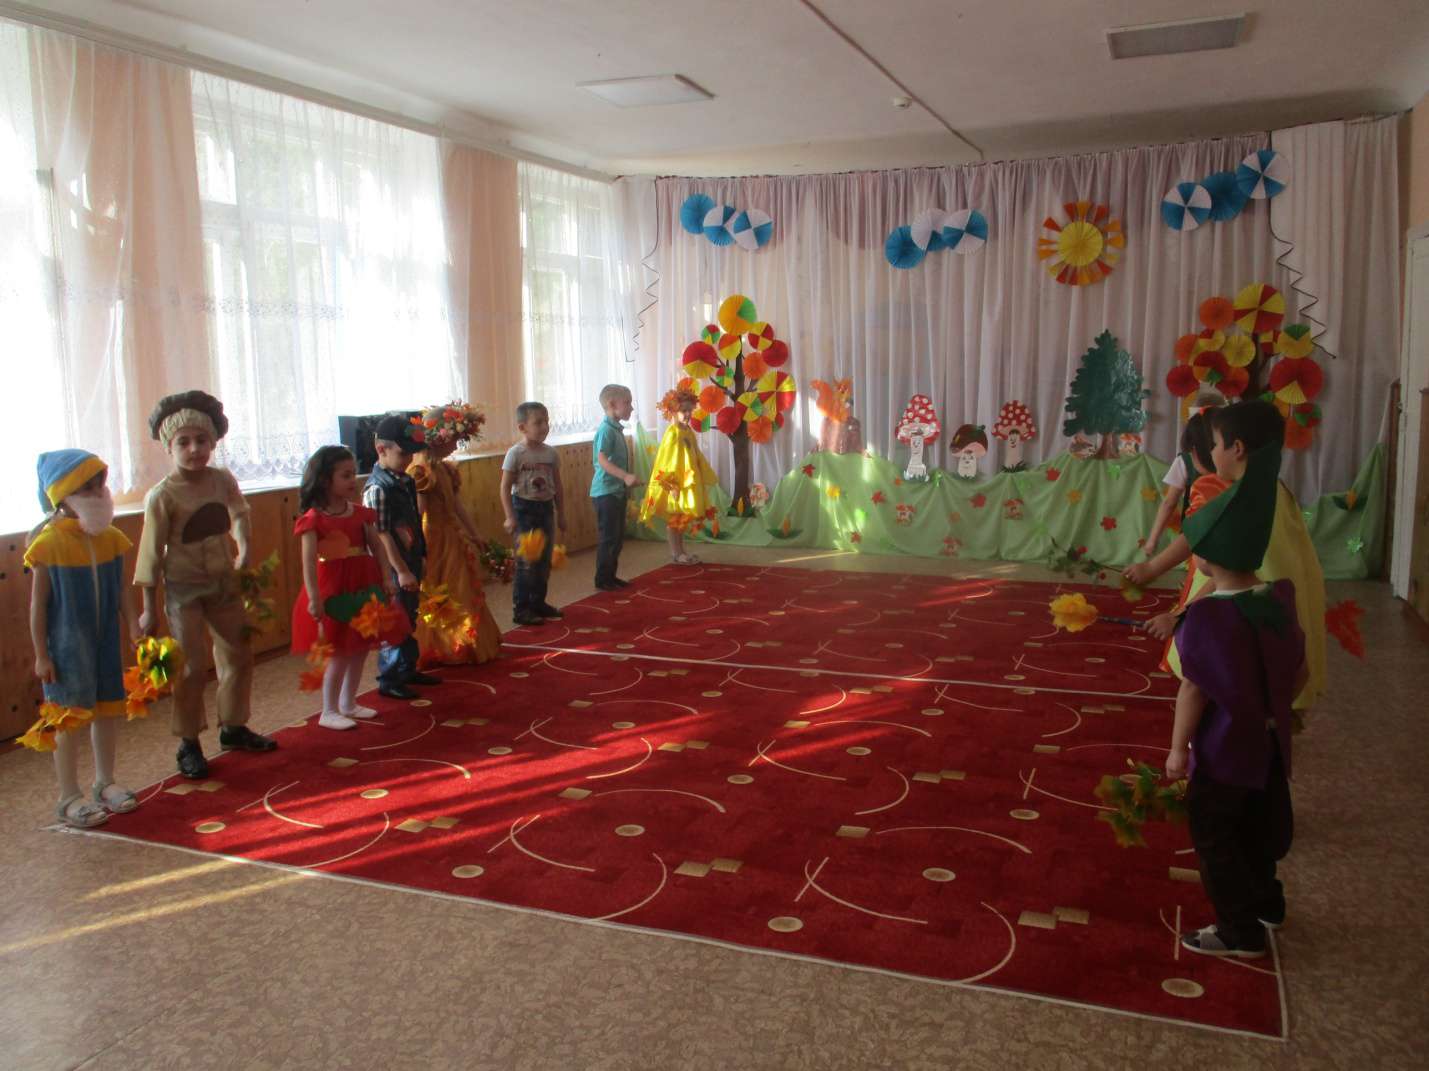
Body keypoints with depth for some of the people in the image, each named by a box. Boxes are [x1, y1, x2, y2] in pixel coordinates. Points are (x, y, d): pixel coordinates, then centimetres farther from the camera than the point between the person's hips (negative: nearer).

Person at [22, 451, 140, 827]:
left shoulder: (110, 538, -1)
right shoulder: (49, 543, -16)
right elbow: (38, 603, -11)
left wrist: (132, 622, -3)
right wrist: (41, 654, -10)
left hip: (106, 641, 5)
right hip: (66, 645, -5)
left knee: (107, 708, 14)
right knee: (70, 715, 2)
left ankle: (105, 782, 31)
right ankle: (69, 798, 16)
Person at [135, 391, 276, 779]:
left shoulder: (223, 480, -3)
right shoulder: (161, 496, -16)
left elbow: (239, 514, 18)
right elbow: (152, 553, -13)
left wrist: (244, 551, 4)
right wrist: (149, 609, -10)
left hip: (224, 583, 6)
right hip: (184, 589, -5)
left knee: (238, 657, 14)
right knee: (193, 667, -2)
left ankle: (233, 727, 32)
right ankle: (188, 745, 13)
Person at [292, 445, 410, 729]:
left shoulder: (361, 513, 6)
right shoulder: (314, 519, -13)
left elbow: (377, 547, 8)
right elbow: (309, 560, -19)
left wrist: (386, 578, -1)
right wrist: (314, 597, -24)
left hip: (364, 588, 6)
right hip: (334, 592, -6)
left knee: (360, 649, 13)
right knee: (340, 652, -2)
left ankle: (348, 703, 28)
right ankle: (329, 711, 13)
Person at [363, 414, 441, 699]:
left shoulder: (405, 481, 7)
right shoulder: (377, 488, -19)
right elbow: (382, 535, -21)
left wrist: (421, 557, 16)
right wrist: (401, 570, -20)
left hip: (410, 563, 9)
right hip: (392, 569, -9)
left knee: (409, 619, 19)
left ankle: (408, 670, 33)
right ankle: (389, 680, 12)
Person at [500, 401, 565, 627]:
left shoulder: (550, 454, 5)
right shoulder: (515, 453, -11)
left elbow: (557, 487, 12)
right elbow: (505, 487, -11)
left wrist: (560, 514, 13)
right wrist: (509, 517, -16)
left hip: (546, 508, 6)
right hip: (524, 508, -6)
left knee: (544, 560, 12)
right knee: (527, 561, -6)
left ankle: (538, 602, 26)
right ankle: (520, 608, 2)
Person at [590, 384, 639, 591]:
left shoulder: (616, 429, 13)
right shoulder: (606, 429, -16)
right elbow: (602, 460, -26)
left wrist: (627, 480, 23)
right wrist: (626, 476, -35)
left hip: (617, 491, 9)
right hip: (606, 492, -9)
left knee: (618, 536, 14)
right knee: (609, 537, -4)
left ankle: (611, 576, 23)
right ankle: (602, 579, 4)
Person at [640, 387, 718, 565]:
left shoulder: (688, 431, 8)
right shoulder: (673, 433, -16)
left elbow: (696, 457, 15)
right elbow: (668, 461, -18)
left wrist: (702, 477, 17)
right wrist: (672, 485, -21)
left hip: (688, 482, 8)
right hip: (676, 483, -8)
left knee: (683, 519, 15)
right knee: (673, 519, 1)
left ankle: (680, 551, 23)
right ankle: (675, 554, 8)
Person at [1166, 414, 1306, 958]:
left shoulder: (1206, 616, -27)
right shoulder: (1279, 601, -5)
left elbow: (1193, 691, -22)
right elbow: (1300, 672, 7)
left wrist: (1178, 748, -12)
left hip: (1223, 747, -7)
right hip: (1268, 740, 8)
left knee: (1213, 834, 9)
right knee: (1259, 825, 25)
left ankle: (1240, 930, 18)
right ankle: (1263, 900, 43)